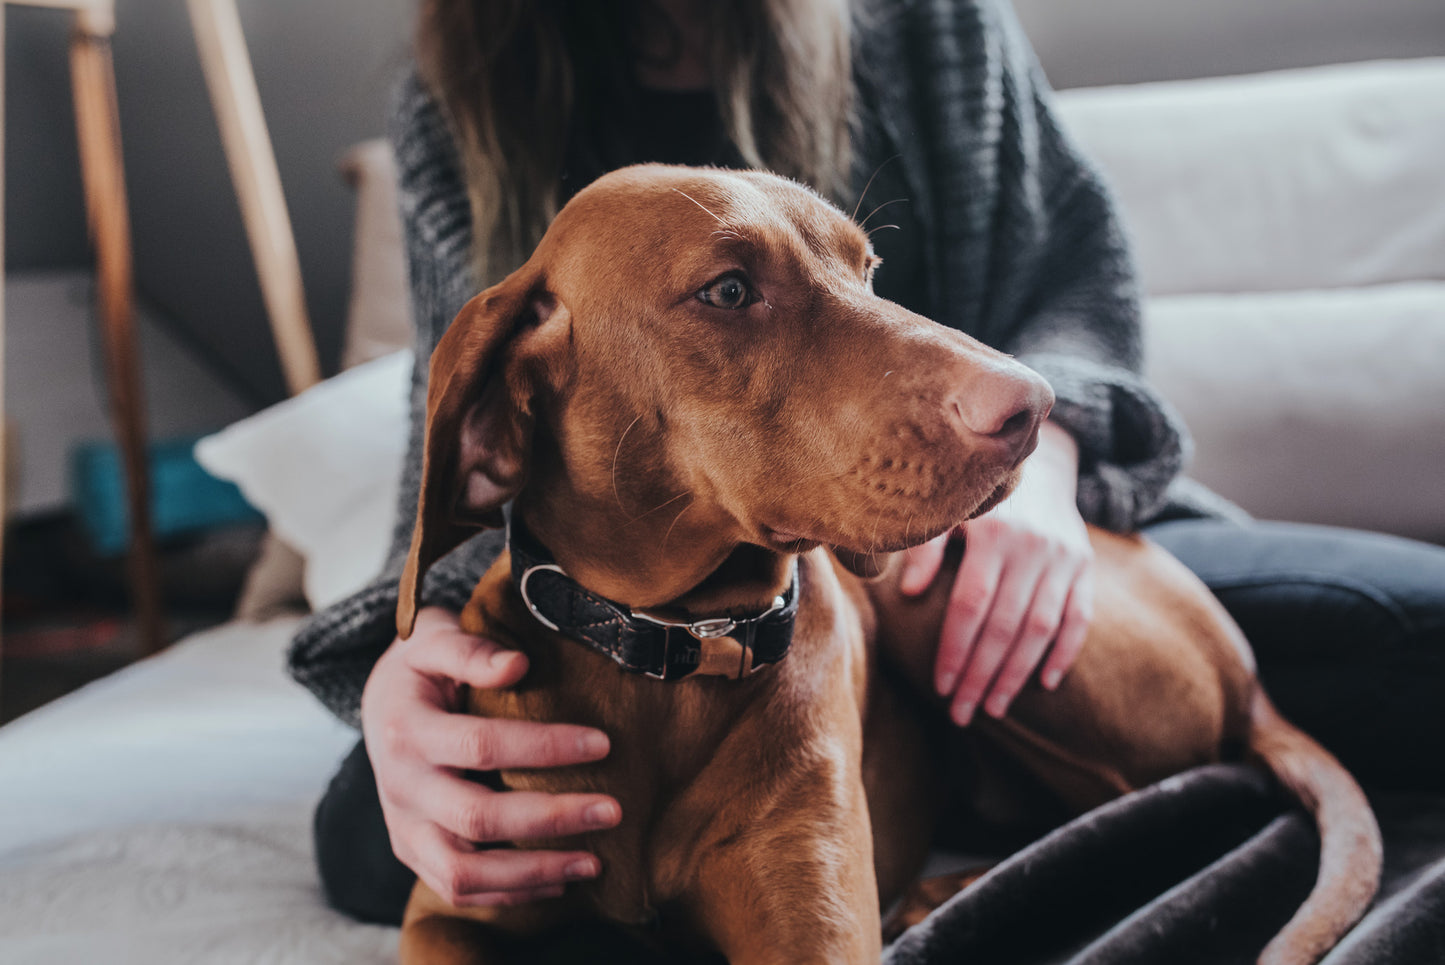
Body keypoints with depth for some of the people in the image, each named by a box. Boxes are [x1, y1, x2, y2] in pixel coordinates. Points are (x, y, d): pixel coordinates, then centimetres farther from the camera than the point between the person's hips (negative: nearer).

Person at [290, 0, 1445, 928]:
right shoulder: (457, 112, -6)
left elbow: (1078, 257, 4)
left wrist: (1036, 450, -20)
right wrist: (409, 655, -32)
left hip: (1000, 558, 1)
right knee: (371, 834, -32)